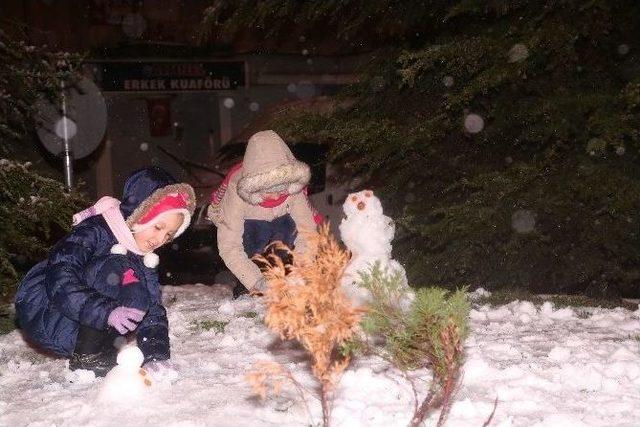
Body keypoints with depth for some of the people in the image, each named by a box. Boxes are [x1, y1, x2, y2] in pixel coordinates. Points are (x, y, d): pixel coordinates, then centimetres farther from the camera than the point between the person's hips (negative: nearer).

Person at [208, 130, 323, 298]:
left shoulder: (292, 185, -31)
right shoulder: (235, 191, -38)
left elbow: (307, 227, -29)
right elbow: (228, 246, -39)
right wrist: (256, 281, -48)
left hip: (277, 221, 3)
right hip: (241, 223, -3)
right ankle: (244, 290, -8)